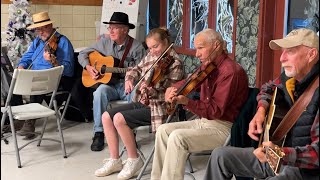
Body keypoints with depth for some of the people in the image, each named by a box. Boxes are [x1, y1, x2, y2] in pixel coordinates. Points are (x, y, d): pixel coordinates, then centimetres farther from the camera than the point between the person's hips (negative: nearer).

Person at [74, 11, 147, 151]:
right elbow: (82, 54, 16)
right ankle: (99, 134, -22)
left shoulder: (136, 47, -2)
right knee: (100, 92, -32)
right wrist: (88, 67, -3)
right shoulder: (104, 42, 7)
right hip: (109, 83, 2)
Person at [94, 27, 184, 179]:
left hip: (158, 108, -9)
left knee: (119, 118, -23)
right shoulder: (151, 56, 8)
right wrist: (129, 79, -3)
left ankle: (134, 160, -6)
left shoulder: (175, 64, -15)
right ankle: (115, 160, 4)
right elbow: (137, 70, 19)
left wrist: (151, 90, -36)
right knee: (107, 117, -1)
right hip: (142, 102, 9)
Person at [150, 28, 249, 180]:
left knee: (177, 137, -26)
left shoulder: (231, 71, -20)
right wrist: (173, 89, -2)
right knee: (163, 130, 2)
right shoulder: (207, 67, 7)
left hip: (223, 127, -9)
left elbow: (216, 110, -24)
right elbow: (188, 82, 21)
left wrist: (187, 102, -34)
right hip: (204, 121, 9)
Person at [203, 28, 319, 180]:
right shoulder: (289, 78, 1)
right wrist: (261, 109, 5)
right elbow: (268, 88, 25)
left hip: (305, 167, -8)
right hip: (274, 153, 8)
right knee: (220, 155, 6)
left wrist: (281, 153, -42)